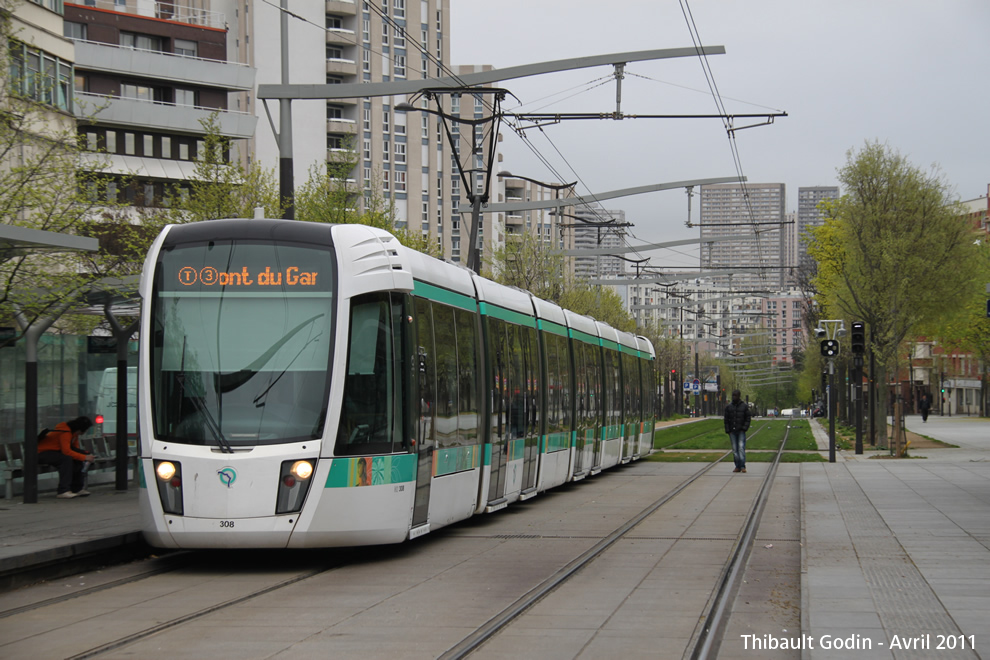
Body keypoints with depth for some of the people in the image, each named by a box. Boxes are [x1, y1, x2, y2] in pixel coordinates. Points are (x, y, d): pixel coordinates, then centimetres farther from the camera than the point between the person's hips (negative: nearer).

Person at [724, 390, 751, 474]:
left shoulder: (744, 406, 2)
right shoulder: (728, 407, 10)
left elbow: (748, 418, 2)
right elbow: (726, 420, 11)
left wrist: (744, 428, -9)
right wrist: (727, 430, 2)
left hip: (741, 430, -3)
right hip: (732, 431, 3)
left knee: (741, 448, -12)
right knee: (735, 449, 3)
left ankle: (742, 466, -13)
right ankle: (737, 466, 6)